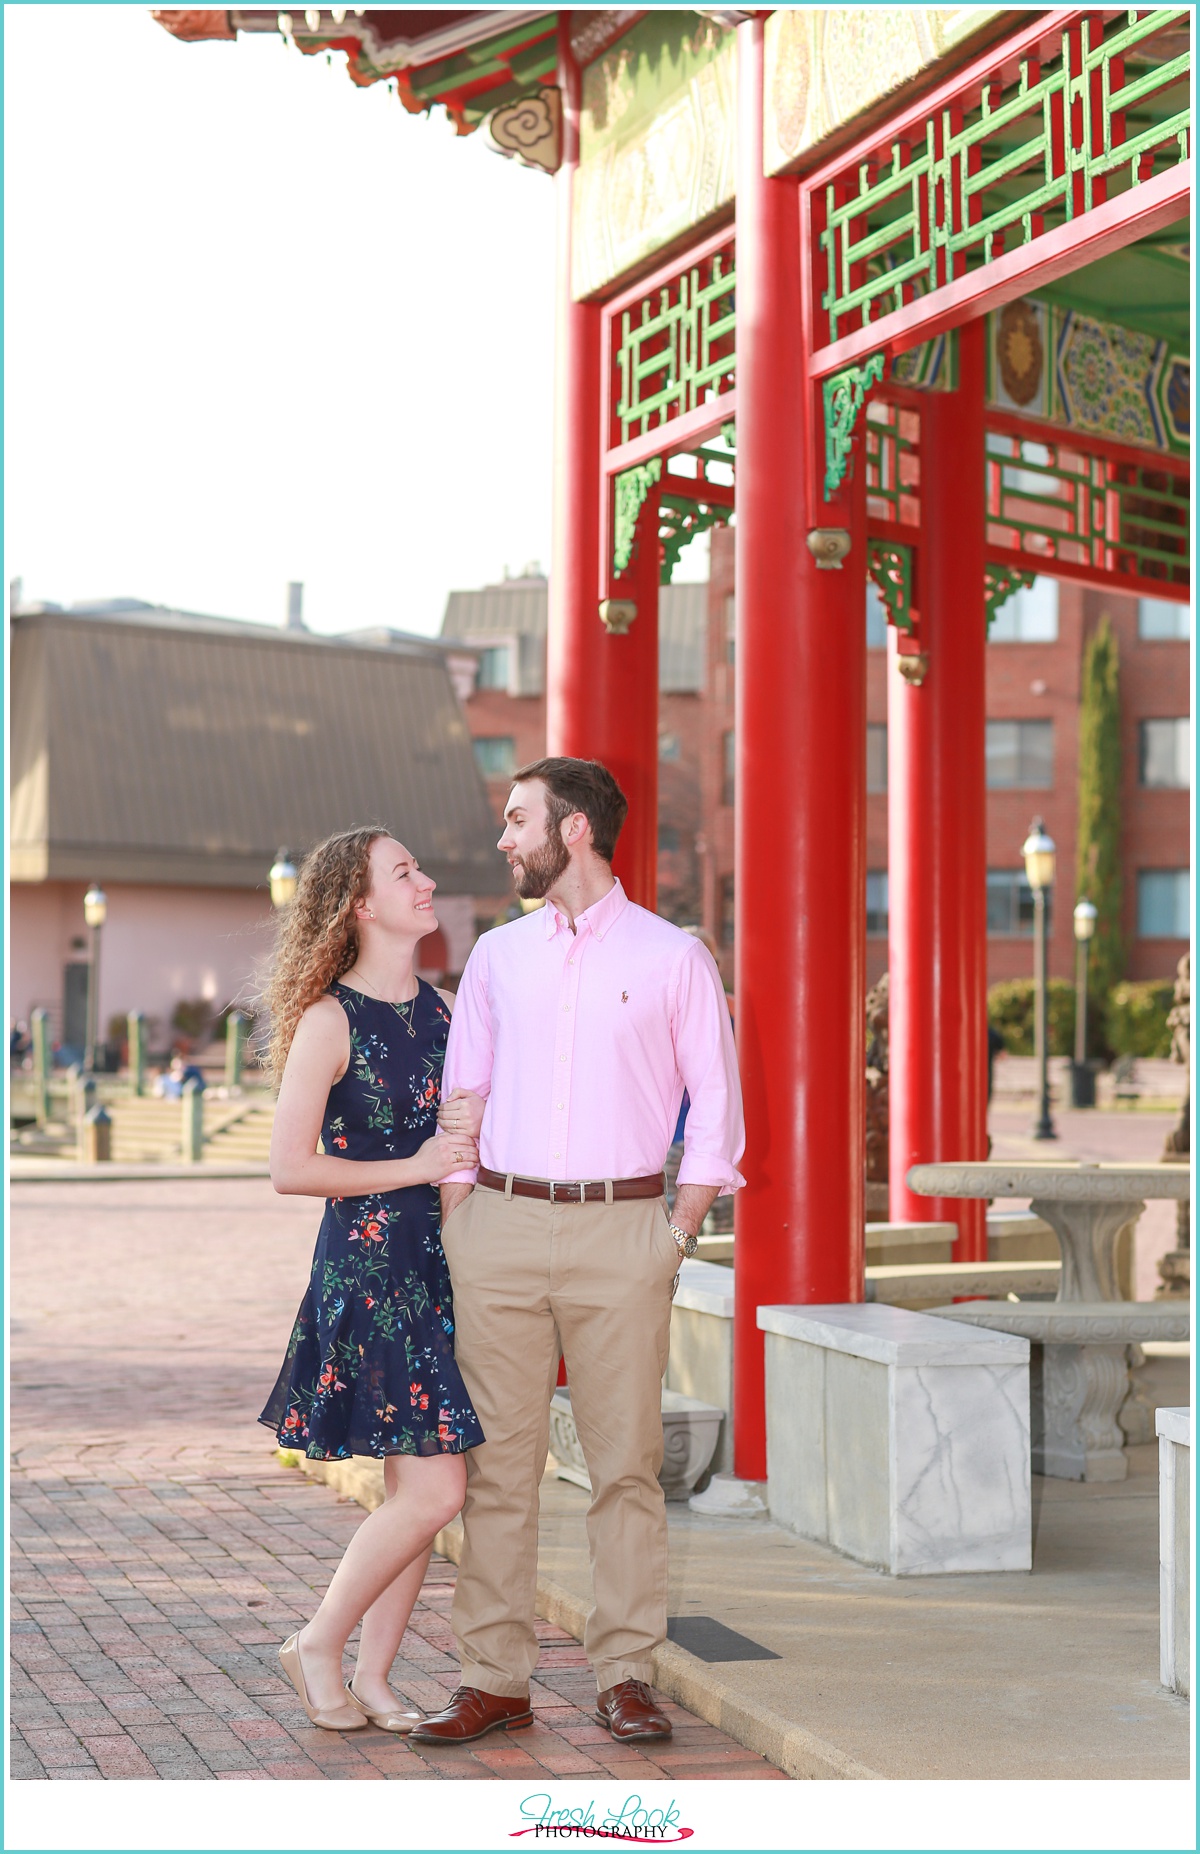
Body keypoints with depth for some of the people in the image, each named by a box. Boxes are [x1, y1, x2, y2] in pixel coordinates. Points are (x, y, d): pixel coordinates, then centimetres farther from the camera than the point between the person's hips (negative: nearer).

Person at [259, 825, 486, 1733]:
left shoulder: (439, 1008, 11)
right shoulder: (331, 1021, -9)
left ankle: (373, 1677, 16)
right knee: (433, 1488, -9)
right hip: (369, 1263, -7)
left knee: (418, 1490, 6)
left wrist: (472, 1144, 1)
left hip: (443, 1263, 7)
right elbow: (290, 1167, -13)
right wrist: (411, 1168, -12)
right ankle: (319, 1643, 9)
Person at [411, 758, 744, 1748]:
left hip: (620, 1229, -2)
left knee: (627, 1461, 0)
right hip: (502, 1223, 3)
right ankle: (495, 1679, 7)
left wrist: (677, 1235, -1)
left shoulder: (674, 958, 3)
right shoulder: (497, 955, 12)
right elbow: (458, 1100, 14)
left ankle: (626, 1676, 9)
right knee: (498, 1460, 2)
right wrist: (456, 1233, 6)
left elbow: (716, 1108, 6)